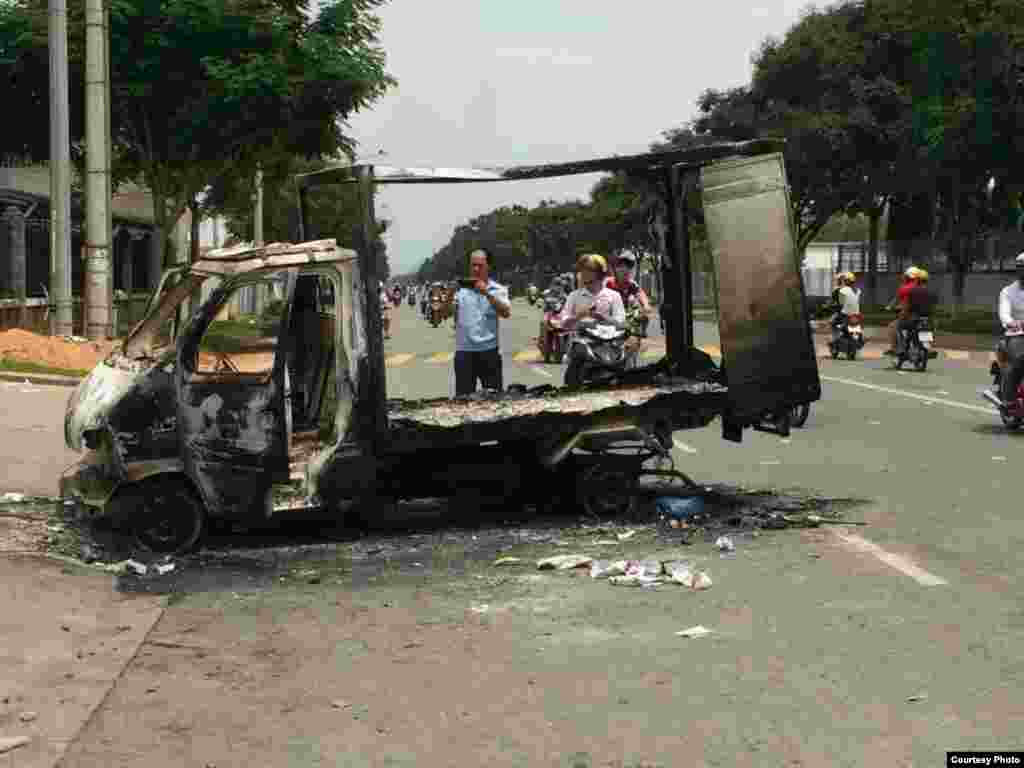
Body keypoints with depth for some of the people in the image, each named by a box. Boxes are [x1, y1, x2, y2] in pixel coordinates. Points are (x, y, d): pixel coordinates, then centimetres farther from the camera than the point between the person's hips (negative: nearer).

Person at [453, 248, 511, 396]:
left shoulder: (498, 290, 6)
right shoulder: (460, 289, 7)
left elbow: (506, 313, -11)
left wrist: (487, 293, -21)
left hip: (489, 350, 0)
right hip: (464, 351, 0)